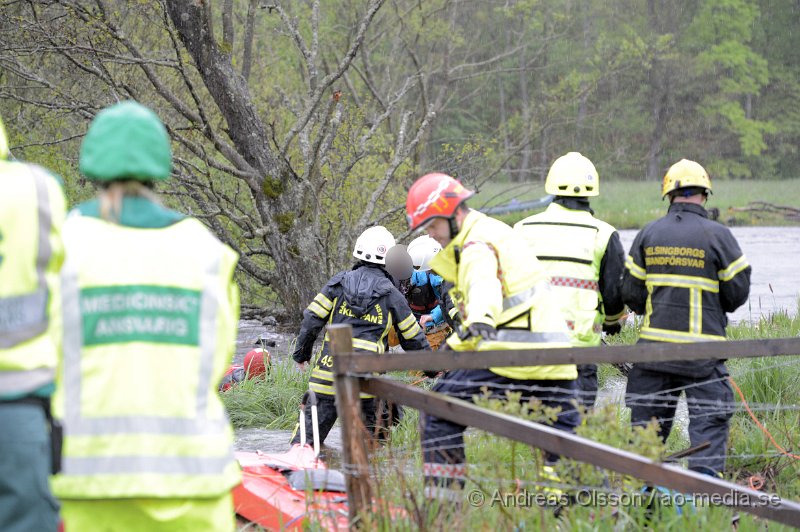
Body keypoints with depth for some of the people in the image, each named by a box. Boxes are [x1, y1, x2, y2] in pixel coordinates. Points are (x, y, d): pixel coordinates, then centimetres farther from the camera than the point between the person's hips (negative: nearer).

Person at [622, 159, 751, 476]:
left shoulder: (648, 234, 4)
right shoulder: (718, 236, -6)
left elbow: (631, 292, 5)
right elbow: (738, 291, -4)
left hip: (655, 343, 4)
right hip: (702, 344, -3)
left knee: (648, 417, 13)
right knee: (709, 419, 0)